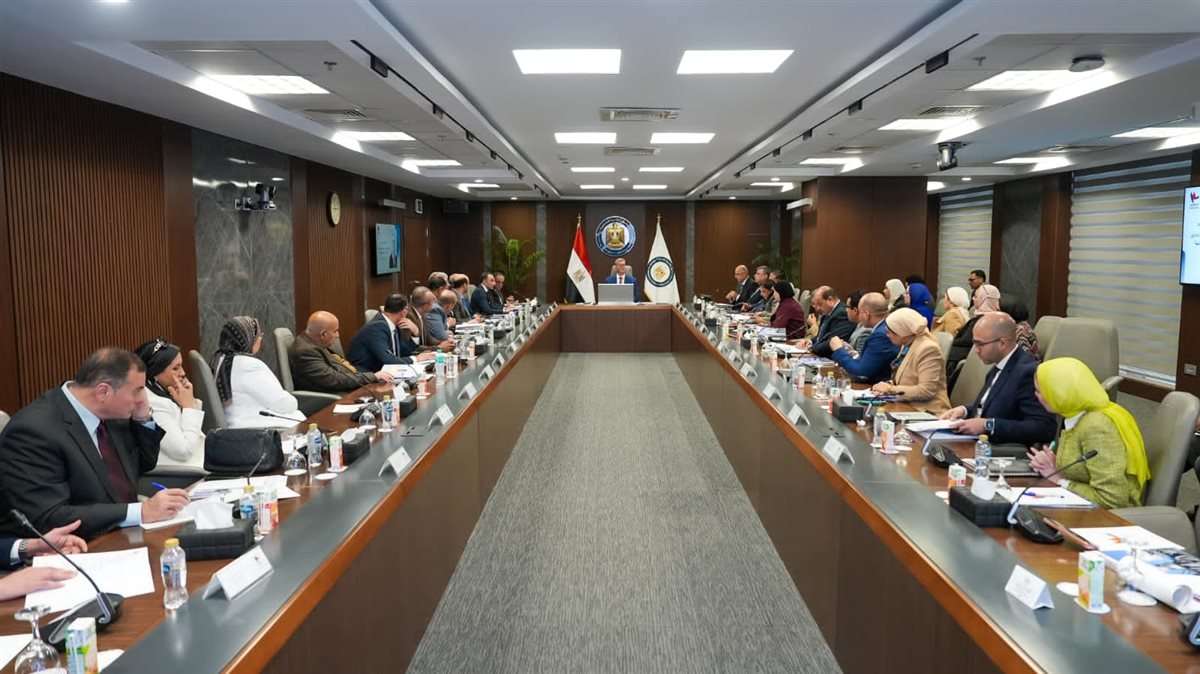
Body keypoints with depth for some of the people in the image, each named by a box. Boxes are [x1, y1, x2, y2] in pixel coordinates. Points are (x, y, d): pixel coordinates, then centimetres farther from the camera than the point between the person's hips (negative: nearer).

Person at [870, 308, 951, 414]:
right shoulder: (907, 345, 8)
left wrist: (892, 388, -14)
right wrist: (888, 385, -1)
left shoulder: (928, 349, -16)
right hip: (908, 407, 8)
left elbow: (926, 391, -20)